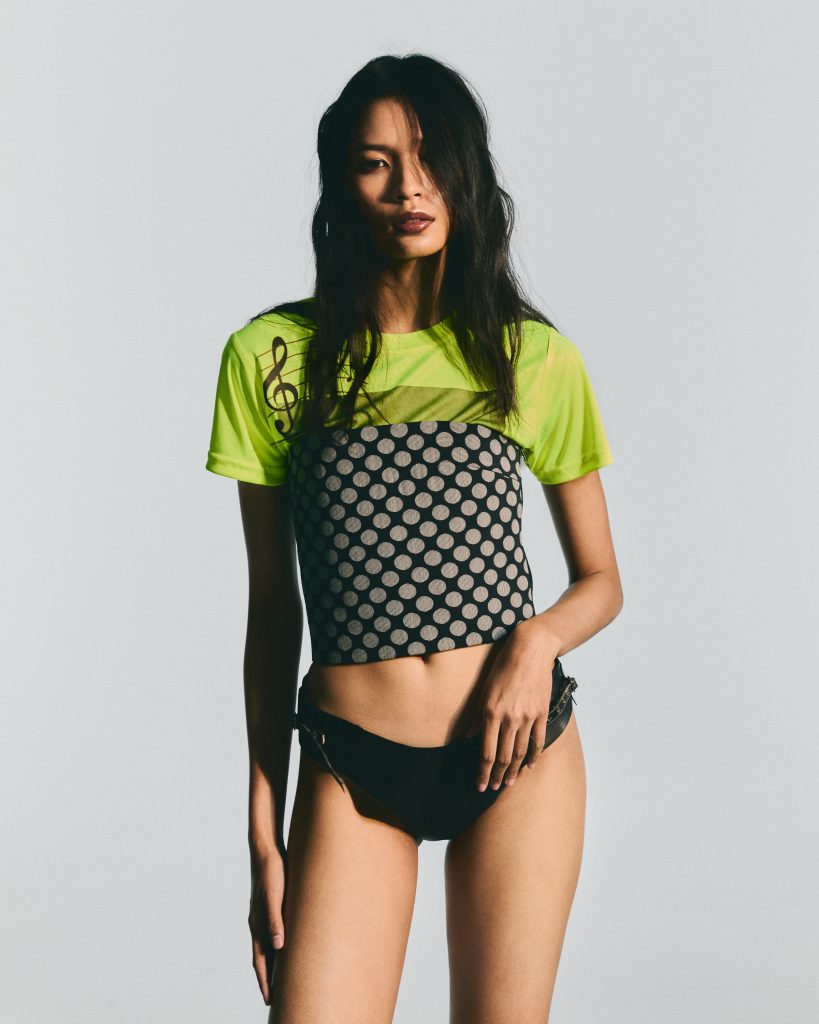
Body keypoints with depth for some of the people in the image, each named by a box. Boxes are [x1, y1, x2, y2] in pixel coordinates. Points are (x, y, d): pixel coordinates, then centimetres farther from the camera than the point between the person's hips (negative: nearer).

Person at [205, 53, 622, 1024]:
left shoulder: (535, 357, 2)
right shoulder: (272, 356, 0)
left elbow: (601, 580, 11)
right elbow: (271, 609, 4)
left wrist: (540, 638, -12)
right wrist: (264, 830, 3)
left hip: (516, 751, 1)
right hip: (352, 766, 0)